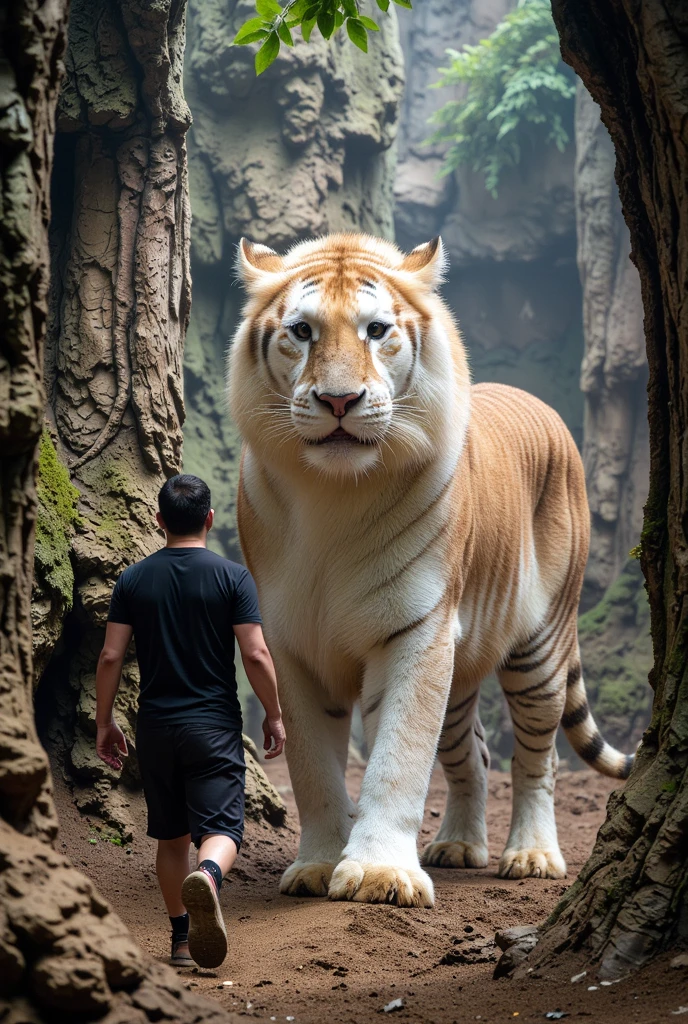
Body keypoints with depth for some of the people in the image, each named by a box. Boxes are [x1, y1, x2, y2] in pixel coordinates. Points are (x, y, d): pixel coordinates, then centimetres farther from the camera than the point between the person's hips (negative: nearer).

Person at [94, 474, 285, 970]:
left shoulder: (133, 580, 2)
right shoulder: (233, 577, -5)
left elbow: (111, 658, -1)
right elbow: (256, 655, -9)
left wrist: (105, 723, 10)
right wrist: (275, 715, 4)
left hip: (156, 727, 3)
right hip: (215, 725, -3)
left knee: (172, 835, 15)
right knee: (221, 826, -6)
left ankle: (182, 939, 22)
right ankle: (208, 875, -40)